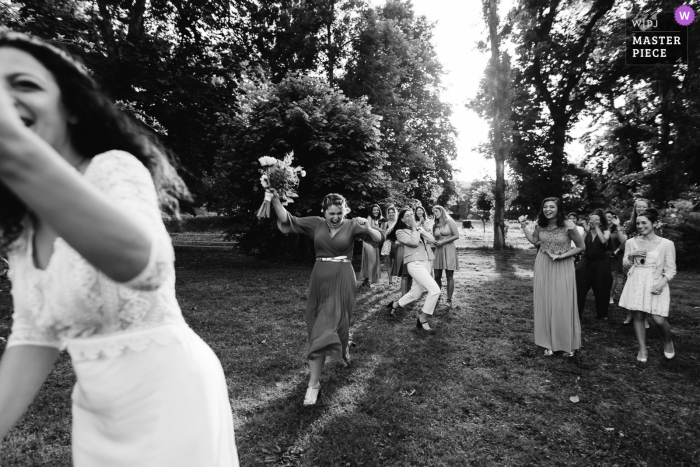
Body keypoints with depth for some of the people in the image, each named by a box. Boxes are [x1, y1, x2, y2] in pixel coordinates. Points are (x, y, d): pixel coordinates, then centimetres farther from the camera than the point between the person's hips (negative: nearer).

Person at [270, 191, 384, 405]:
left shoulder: (352, 225, -5)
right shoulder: (316, 223, 2)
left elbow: (379, 239, -11)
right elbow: (288, 221, -5)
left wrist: (367, 228, -32)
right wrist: (276, 202, -21)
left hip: (342, 281, -3)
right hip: (319, 280, 4)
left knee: (326, 329, -2)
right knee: (318, 328, 9)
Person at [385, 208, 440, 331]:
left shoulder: (418, 228, 17)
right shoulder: (400, 232, -2)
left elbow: (432, 239, 6)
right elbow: (414, 242, -17)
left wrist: (420, 229, -3)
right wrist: (414, 228, -5)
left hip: (426, 263, 8)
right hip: (415, 264, -7)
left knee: (415, 294, 14)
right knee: (435, 290, -18)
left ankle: (394, 305, 38)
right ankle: (422, 320, -5)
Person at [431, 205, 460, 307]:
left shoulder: (449, 222, -2)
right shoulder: (435, 226, 12)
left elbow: (457, 236, -8)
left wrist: (443, 241, -13)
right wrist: (435, 242, -5)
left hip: (449, 250, -4)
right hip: (438, 251, 4)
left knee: (449, 277, -1)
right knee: (437, 277, 2)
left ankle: (449, 300, 5)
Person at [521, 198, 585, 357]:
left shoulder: (568, 226, -15)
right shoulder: (540, 225, -3)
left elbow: (581, 247, -5)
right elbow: (533, 240, 15)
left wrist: (562, 256, -14)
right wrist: (523, 226, 4)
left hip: (562, 268, -3)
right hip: (543, 267, 4)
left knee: (563, 305, 2)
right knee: (545, 304, 7)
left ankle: (568, 345, 20)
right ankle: (549, 343, 20)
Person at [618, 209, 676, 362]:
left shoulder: (666, 243, -3)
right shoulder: (631, 242, 4)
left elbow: (671, 269, -1)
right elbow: (626, 264, 11)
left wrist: (662, 283, -15)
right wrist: (631, 255, -8)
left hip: (655, 284, -2)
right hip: (636, 283, 3)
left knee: (659, 320, -6)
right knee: (638, 316, 4)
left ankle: (668, 342, 26)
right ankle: (642, 349, 17)